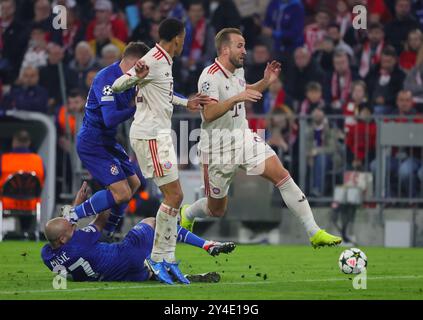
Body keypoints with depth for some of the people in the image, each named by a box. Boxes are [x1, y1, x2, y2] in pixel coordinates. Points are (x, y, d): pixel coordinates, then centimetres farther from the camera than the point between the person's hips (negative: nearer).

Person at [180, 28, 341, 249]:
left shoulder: (238, 70, 4)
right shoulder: (210, 76, -21)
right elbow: (208, 114, -31)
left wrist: (266, 82, 11)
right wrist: (236, 99, -41)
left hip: (244, 138, 6)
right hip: (218, 148, -6)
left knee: (282, 175, -13)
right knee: (217, 210, 7)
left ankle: (314, 233, -13)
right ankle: (186, 214, 43)